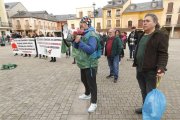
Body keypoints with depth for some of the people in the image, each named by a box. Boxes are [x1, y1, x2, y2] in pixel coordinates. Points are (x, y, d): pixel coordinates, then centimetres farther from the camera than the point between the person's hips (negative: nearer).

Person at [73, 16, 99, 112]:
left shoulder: (92, 35, -16)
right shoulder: (82, 33, 11)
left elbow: (91, 50, -27)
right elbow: (76, 47, 11)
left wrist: (80, 42, -26)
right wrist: (76, 41, -10)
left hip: (90, 64, -9)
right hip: (83, 63, 9)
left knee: (91, 83, 2)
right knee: (84, 80, 24)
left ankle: (94, 103, 18)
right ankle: (87, 94, 48)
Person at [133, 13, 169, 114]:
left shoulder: (160, 35, -8)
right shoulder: (142, 35, 14)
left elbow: (163, 53, -15)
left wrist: (161, 68, -28)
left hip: (151, 70, -7)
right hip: (140, 69, 7)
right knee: (143, 92, 19)